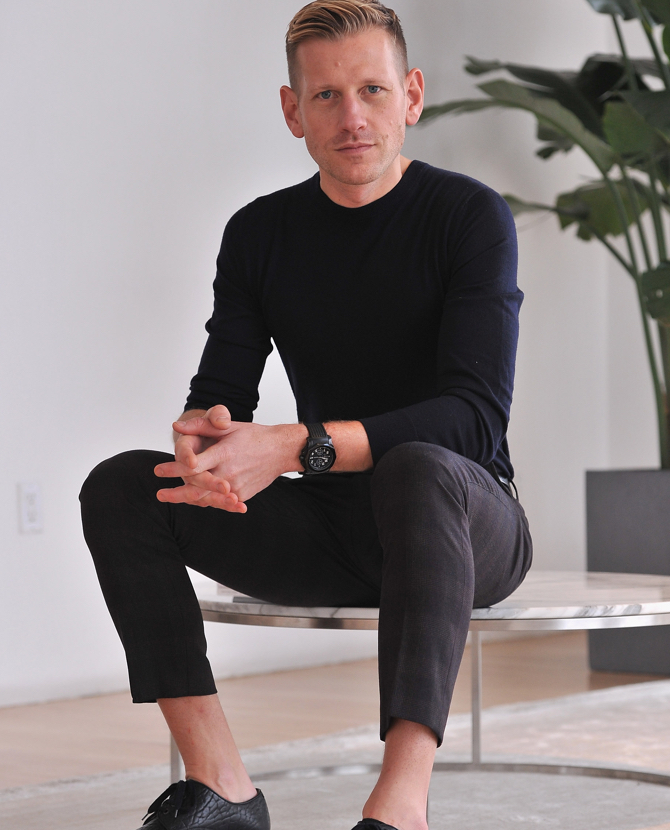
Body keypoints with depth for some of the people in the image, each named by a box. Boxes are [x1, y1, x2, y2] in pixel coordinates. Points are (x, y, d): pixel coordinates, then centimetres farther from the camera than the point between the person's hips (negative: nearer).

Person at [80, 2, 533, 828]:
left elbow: (475, 416, -22)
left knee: (418, 470, -39)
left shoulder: (470, 216, -10)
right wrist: (203, 438, -26)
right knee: (119, 486, -14)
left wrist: (293, 447, -34)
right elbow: (219, 393, 1)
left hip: (465, 524, -5)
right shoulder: (261, 233, 6)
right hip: (325, 532, 5)